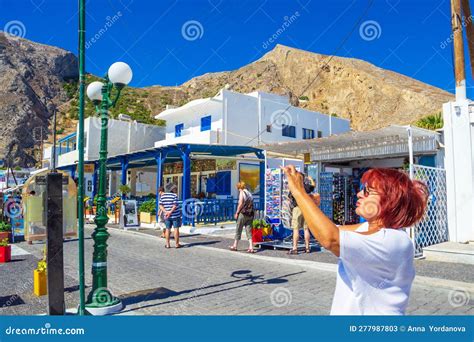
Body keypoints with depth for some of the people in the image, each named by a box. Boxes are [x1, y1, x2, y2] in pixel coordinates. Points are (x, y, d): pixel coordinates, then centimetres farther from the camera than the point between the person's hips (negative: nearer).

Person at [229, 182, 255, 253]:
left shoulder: (242, 192, -5)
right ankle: (251, 247, -3)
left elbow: (240, 203, -12)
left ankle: (235, 246, 19)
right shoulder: (249, 193, 14)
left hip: (243, 214, -6)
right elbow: (251, 205, 11)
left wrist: (237, 213, -6)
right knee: (249, 231, 6)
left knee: (238, 230, 7)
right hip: (250, 215, 6)